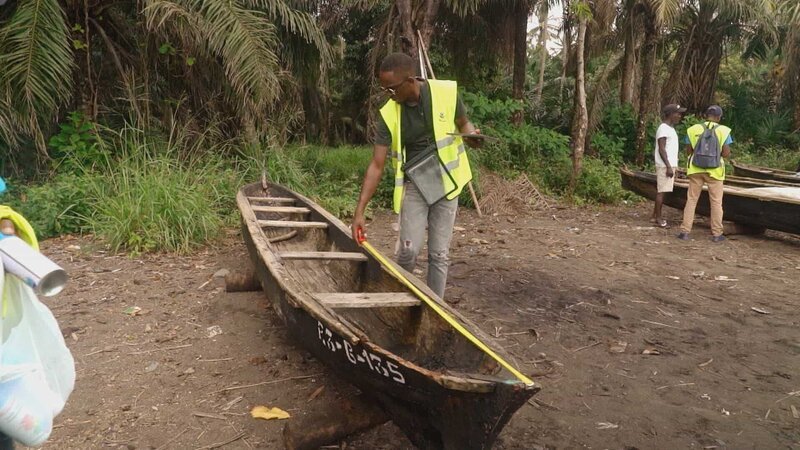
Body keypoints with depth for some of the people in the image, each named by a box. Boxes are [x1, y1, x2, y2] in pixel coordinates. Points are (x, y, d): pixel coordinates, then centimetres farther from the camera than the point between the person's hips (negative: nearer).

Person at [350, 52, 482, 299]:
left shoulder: (447, 92, -12)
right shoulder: (389, 114, -11)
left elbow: (463, 123, 8)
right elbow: (376, 165, -10)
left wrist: (471, 135, -18)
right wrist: (359, 211, -16)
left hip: (445, 182, 0)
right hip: (414, 184, 0)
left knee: (439, 254, 2)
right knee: (409, 250, -9)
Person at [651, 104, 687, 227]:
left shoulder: (670, 128, 18)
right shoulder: (663, 128, -12)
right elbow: (661, 149, -18)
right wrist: (668, 166, -22)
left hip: (670, 165, 10)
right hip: (664, 166, -10)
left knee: (662, 191, 11)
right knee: (661, 191, -6)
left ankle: (655, 217, 16)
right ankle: (658, 218, -2)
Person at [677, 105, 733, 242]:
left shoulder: (693, 129, -2)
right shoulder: (723, 130, -6)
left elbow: (688, 151, 1)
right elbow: (726, 154, -8)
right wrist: (718, 153, 13)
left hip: (696, 169, 1)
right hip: (714, 170, -1)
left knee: (691, 200, 8)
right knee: (716, 202, 9)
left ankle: (685, 231, 5)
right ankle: (716, 234, 15)